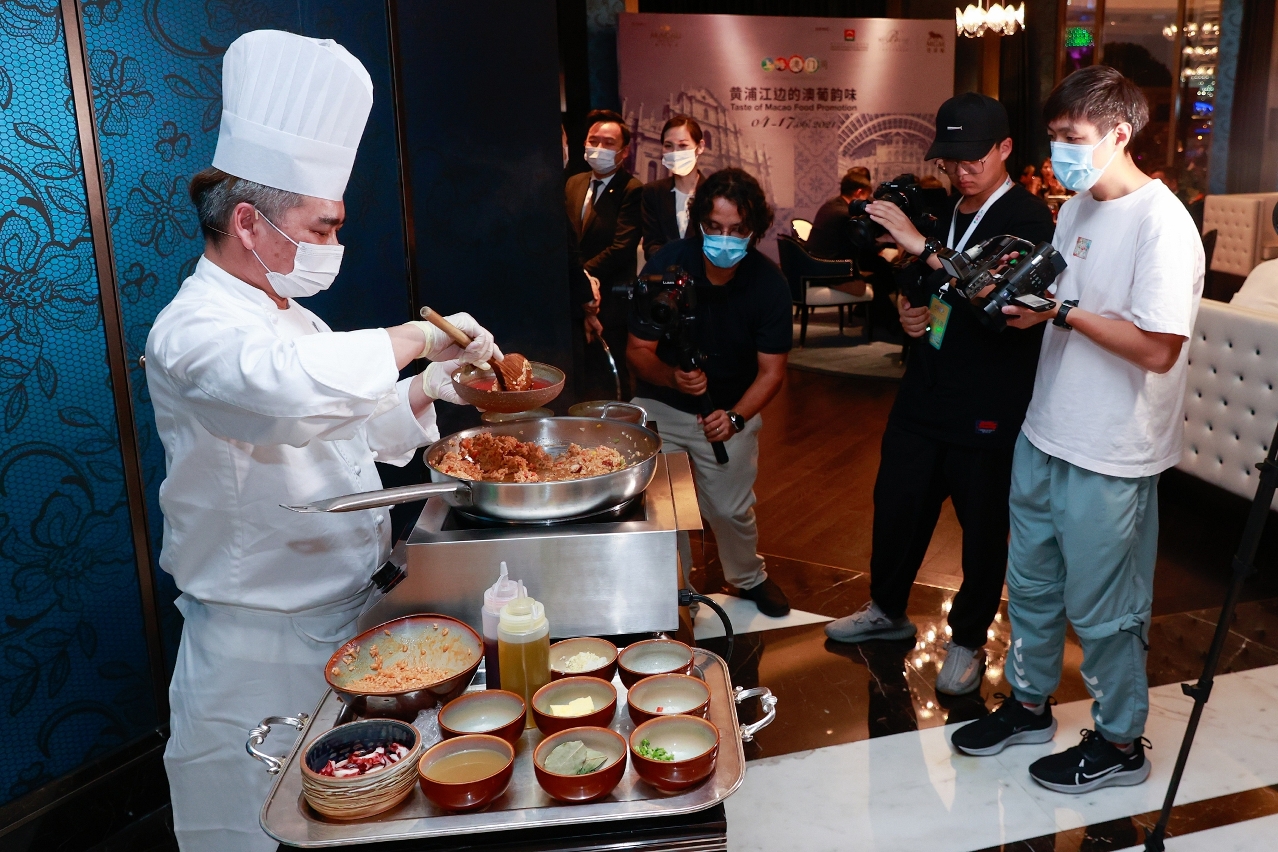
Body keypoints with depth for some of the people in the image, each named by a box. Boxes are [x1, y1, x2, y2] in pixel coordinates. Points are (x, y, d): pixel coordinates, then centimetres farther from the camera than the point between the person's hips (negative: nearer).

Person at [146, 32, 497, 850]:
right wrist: (415, 337, -29)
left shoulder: (286, 319, 12)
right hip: (262, 647, -8)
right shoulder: (195, 332, -20)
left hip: (343, 616, 8)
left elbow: (345, 430, 21)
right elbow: (292, 387, -43)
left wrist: (420, 392, 4)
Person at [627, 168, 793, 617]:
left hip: (731, 411, 0)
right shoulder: (666, 264, -20)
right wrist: (671, 377, -37)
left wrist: (734, 418, -31)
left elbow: (771, 370, -13)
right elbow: (638, 350, -15)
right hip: (658, 405, 0)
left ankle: (750, 579, 38)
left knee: (730, 510, 7)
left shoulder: (769, 283, -18)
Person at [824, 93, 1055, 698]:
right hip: (925, 394, 7)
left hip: (987, 409, -6)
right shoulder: (945, 213, 10)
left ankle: (968, 641, 27)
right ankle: (887, 609, 37)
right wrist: (909, 310, 2)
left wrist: (923, 246, -32)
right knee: (896, 505, 15)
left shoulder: (1027, 219, -13)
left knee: (982, 528, 8)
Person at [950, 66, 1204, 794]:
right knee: (1033, 585, 20)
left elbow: (1157, 349, -23)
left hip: (1109, 459, -8)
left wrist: (1062, 311, -20)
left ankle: (1120, 744, 30)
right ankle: (1030, 706, 40)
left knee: (1103, 610, 8)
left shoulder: (1162, 224, -19)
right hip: (1046, 435, 8)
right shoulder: (1077, 209, 8)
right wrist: (1022, 298, -2)